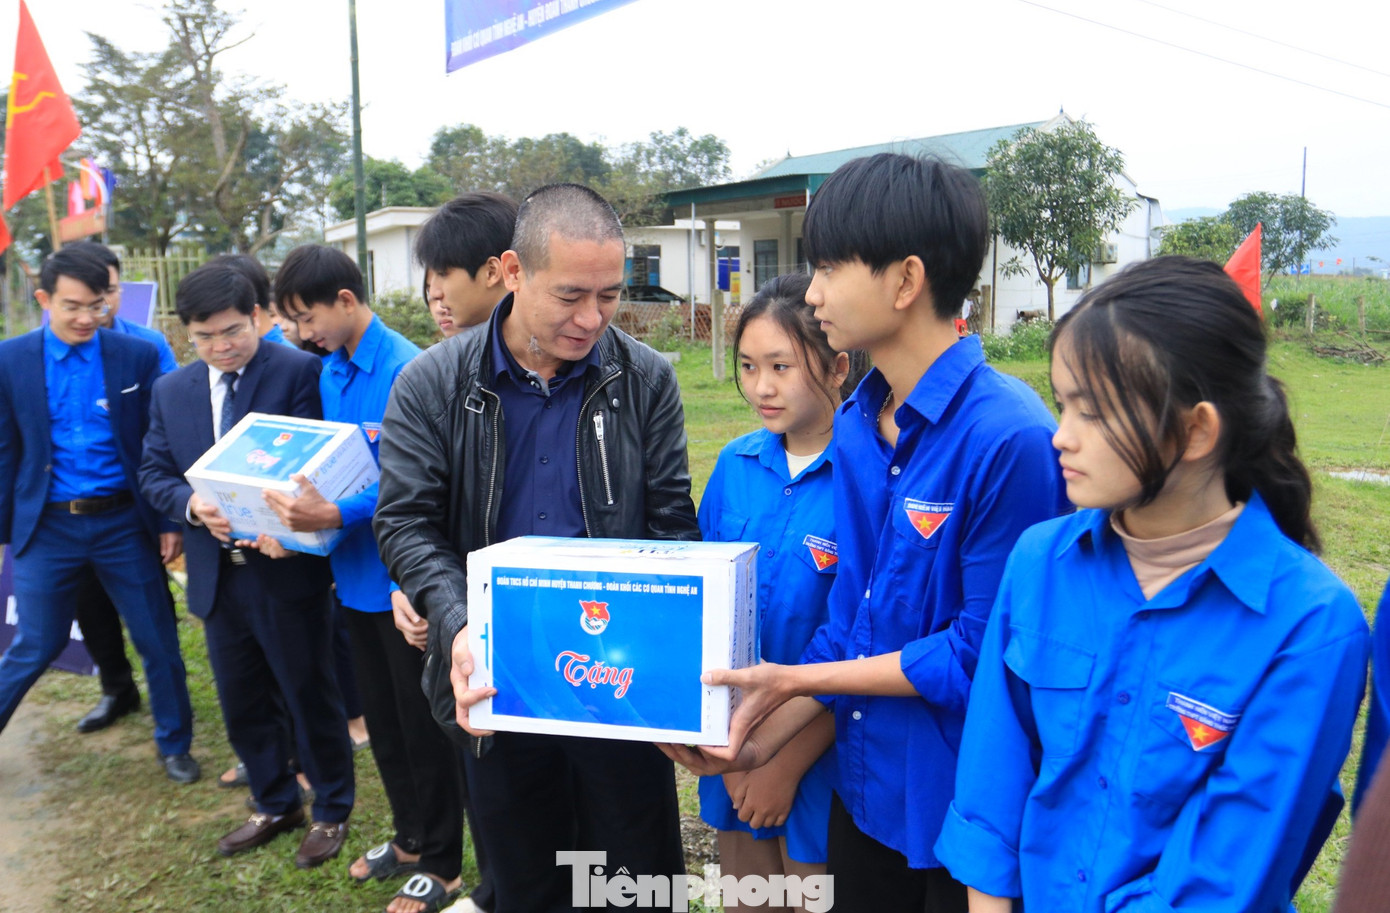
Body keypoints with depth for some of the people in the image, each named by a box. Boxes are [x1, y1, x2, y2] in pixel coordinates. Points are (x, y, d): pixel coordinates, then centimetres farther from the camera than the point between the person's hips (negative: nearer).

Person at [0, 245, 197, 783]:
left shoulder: (138, 356, -3)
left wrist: (171, 520, -3)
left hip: (125, 522, 0)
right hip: (47, 526, 0)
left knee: (159, 642, 9)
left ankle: (174, 745, 28)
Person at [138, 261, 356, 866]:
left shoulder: (299, 372, -10)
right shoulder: (171, 390, 8)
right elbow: (153, 473, 8)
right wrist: (193, 506, -13)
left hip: (285, 567, -6)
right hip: (216, 574, 6)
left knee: (310, 696, 8)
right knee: (242, 702, 18)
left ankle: (332, 809, 29)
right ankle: (275, 806, 38)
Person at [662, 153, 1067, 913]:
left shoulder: (1009, 436, -22)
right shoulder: (855, 424, 1)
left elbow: (984, 651, -19)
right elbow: (847, 617, 6)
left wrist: (797, 678, -14)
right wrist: (760, 739, 0)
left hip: (967, 802, -6)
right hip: (865, 789, 7)